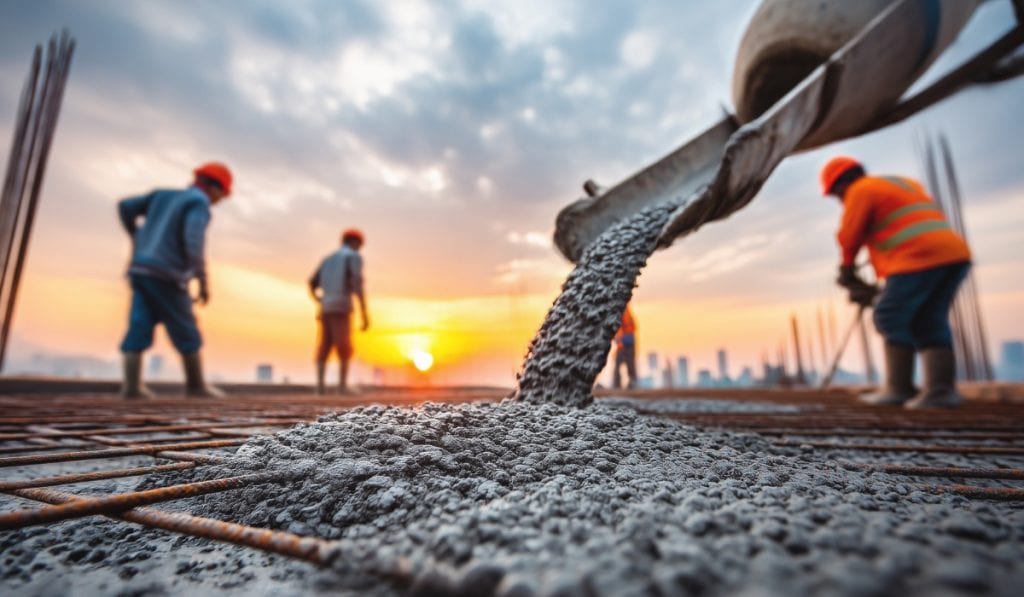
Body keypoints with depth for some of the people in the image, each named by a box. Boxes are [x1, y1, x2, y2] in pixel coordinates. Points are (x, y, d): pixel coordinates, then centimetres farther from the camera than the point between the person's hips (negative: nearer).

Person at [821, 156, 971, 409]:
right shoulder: (906, 183, 29)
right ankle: (941, 388, 4)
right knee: (930, 322, 11)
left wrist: (848, 268, 21)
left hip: (921, 257, -8)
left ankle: (899, 388, 2)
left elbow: (849, 236, 0)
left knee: (892, 318, 0)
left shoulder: (861, 190, 3)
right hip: (956, 253, 8)